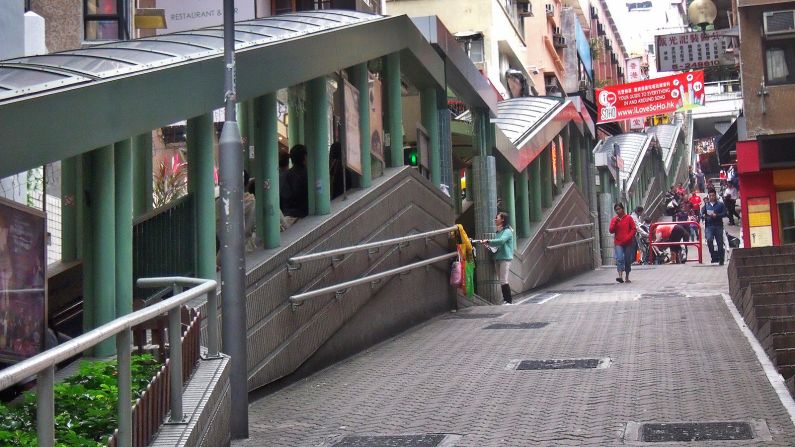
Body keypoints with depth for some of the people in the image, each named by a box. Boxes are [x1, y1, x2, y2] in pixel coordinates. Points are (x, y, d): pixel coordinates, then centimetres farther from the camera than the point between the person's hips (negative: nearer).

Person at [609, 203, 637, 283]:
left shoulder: (628, 218, 1)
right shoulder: (614, 219, 7)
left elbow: (634, 229, -1)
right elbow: (611, 231, -1)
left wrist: (628, 237, -12)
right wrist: (615, 222, -13)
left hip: (628, 243, 0)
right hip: (618, 243, 0)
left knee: (628, 260, 6)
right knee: (620, 259, -15)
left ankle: (627, 277, 17)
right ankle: (620, 276, -25)